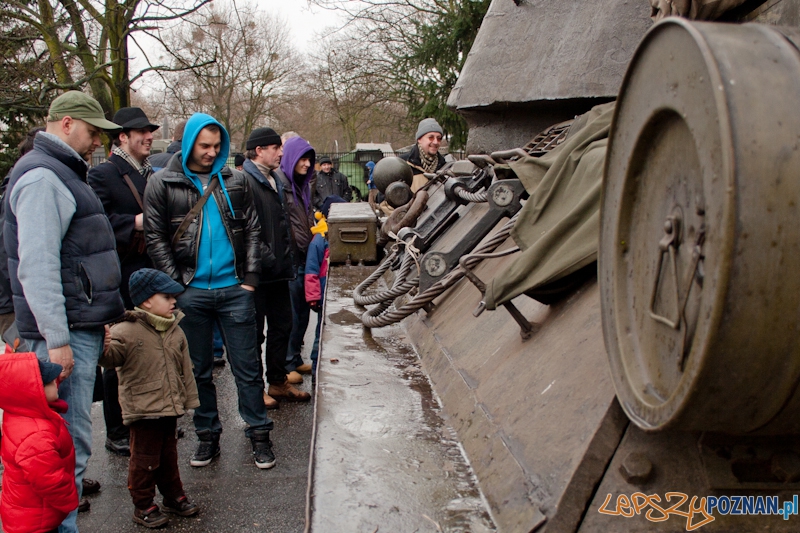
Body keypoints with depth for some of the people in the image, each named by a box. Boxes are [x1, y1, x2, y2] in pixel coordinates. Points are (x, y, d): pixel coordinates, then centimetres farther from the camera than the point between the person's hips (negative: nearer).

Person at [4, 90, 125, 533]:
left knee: (70, 440, 18)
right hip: (66, 332, -10)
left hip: (81, 325, 10)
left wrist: (101, 316, 26)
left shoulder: (63, 173, 20)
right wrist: (56, 340, -23)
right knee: (70, 443, -6)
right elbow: (37, 266, -21)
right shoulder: (41, 177, -13)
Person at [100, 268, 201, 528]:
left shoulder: (175, 331, 5)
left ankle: (174, 496, 34)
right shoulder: (126, 332, -14)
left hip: (170, 408, 6)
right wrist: (102, 347, -45)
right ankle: (143, 505, 20)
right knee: (144, 459, 5)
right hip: (142, 410, -6)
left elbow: (185, 369, 11)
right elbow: (110, 357, -24)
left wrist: (189, 399, 13)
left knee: (169, 455, 19)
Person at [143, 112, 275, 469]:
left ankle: (258, 433, 16)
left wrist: (250, 277, 0)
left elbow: (252, 230, 10)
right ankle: (208, 435, 23)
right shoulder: (162, 184, 2)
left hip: (234, 290, 1)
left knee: (247, 367, 5)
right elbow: (155, 238, 0)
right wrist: (177, 284, -7)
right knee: (199, 369, 10)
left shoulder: (235, 181, 9)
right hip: (191, 293, -1)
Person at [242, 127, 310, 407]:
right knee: (254, 332, 3)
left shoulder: (274, 180, 16)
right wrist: (265, 257, -22)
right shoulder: (244, 182, -14)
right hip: (257, 271, -9)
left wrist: (285, 257, 16)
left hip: (277, 269, 9)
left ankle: (278, 382, 28)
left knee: (281, 326, 15)